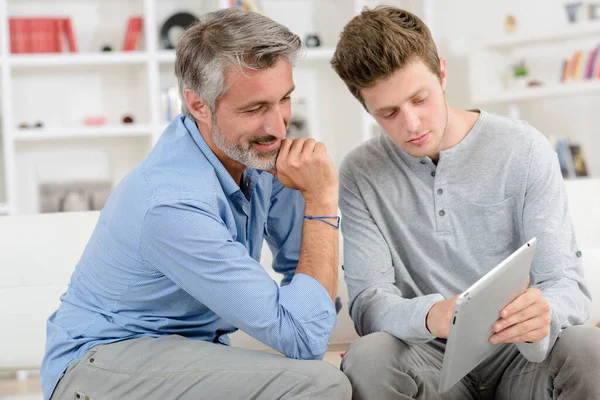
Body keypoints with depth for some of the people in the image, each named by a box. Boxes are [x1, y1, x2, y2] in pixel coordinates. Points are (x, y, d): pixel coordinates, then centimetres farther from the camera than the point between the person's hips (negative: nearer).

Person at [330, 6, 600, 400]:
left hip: (518, 354, 0)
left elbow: (568, 284, -6)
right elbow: (368, 302, -10)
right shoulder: (361, 175, 0)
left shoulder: (523, 150, -3)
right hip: (434, 362, 1)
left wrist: (542, 314, -33)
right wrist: (429, 317, -35)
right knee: (366, 359, -32)